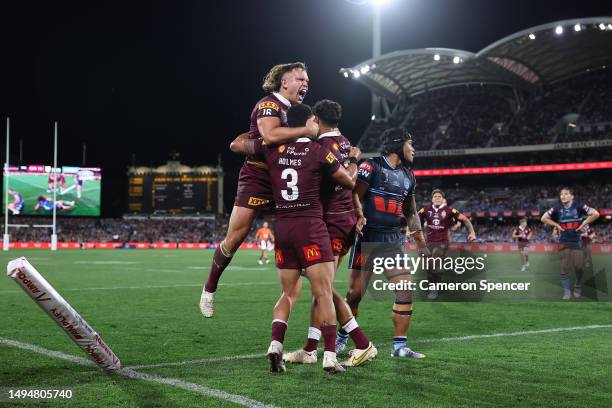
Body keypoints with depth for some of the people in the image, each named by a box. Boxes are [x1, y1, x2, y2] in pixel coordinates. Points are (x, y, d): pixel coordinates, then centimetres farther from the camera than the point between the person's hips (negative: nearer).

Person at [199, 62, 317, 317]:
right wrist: (306, 131, -25)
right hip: (257, 176, -8)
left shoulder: (292, 110, 18)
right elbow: (270, 135, -31)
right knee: (235, 239, -5)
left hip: (282, 180, 9)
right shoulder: (269, 104, -11)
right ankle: (209, 289, 10)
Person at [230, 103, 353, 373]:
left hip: (282, 227, 5)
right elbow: (350, 183, 7)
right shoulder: (319, 152, -4)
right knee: (324, 293, -2)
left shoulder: (273, 148, 5)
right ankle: (329, 356, -5)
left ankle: (275, 344, -2)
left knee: (288, 294, 14)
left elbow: (235, 145, 20)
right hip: (310, 228, -4)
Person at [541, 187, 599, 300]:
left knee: (579, 267, -3)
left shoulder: (579, 206, -5)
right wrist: (556, 225, 0)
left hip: (577, 242, -1)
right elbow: (543, 218, 7)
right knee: (564, 268, -2)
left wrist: (584, 224, -8)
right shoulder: (557, 209, 3)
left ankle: (577, 288, 21)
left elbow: (595, 214, -8)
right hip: (563, 243, 1)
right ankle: (567, 292, 3)